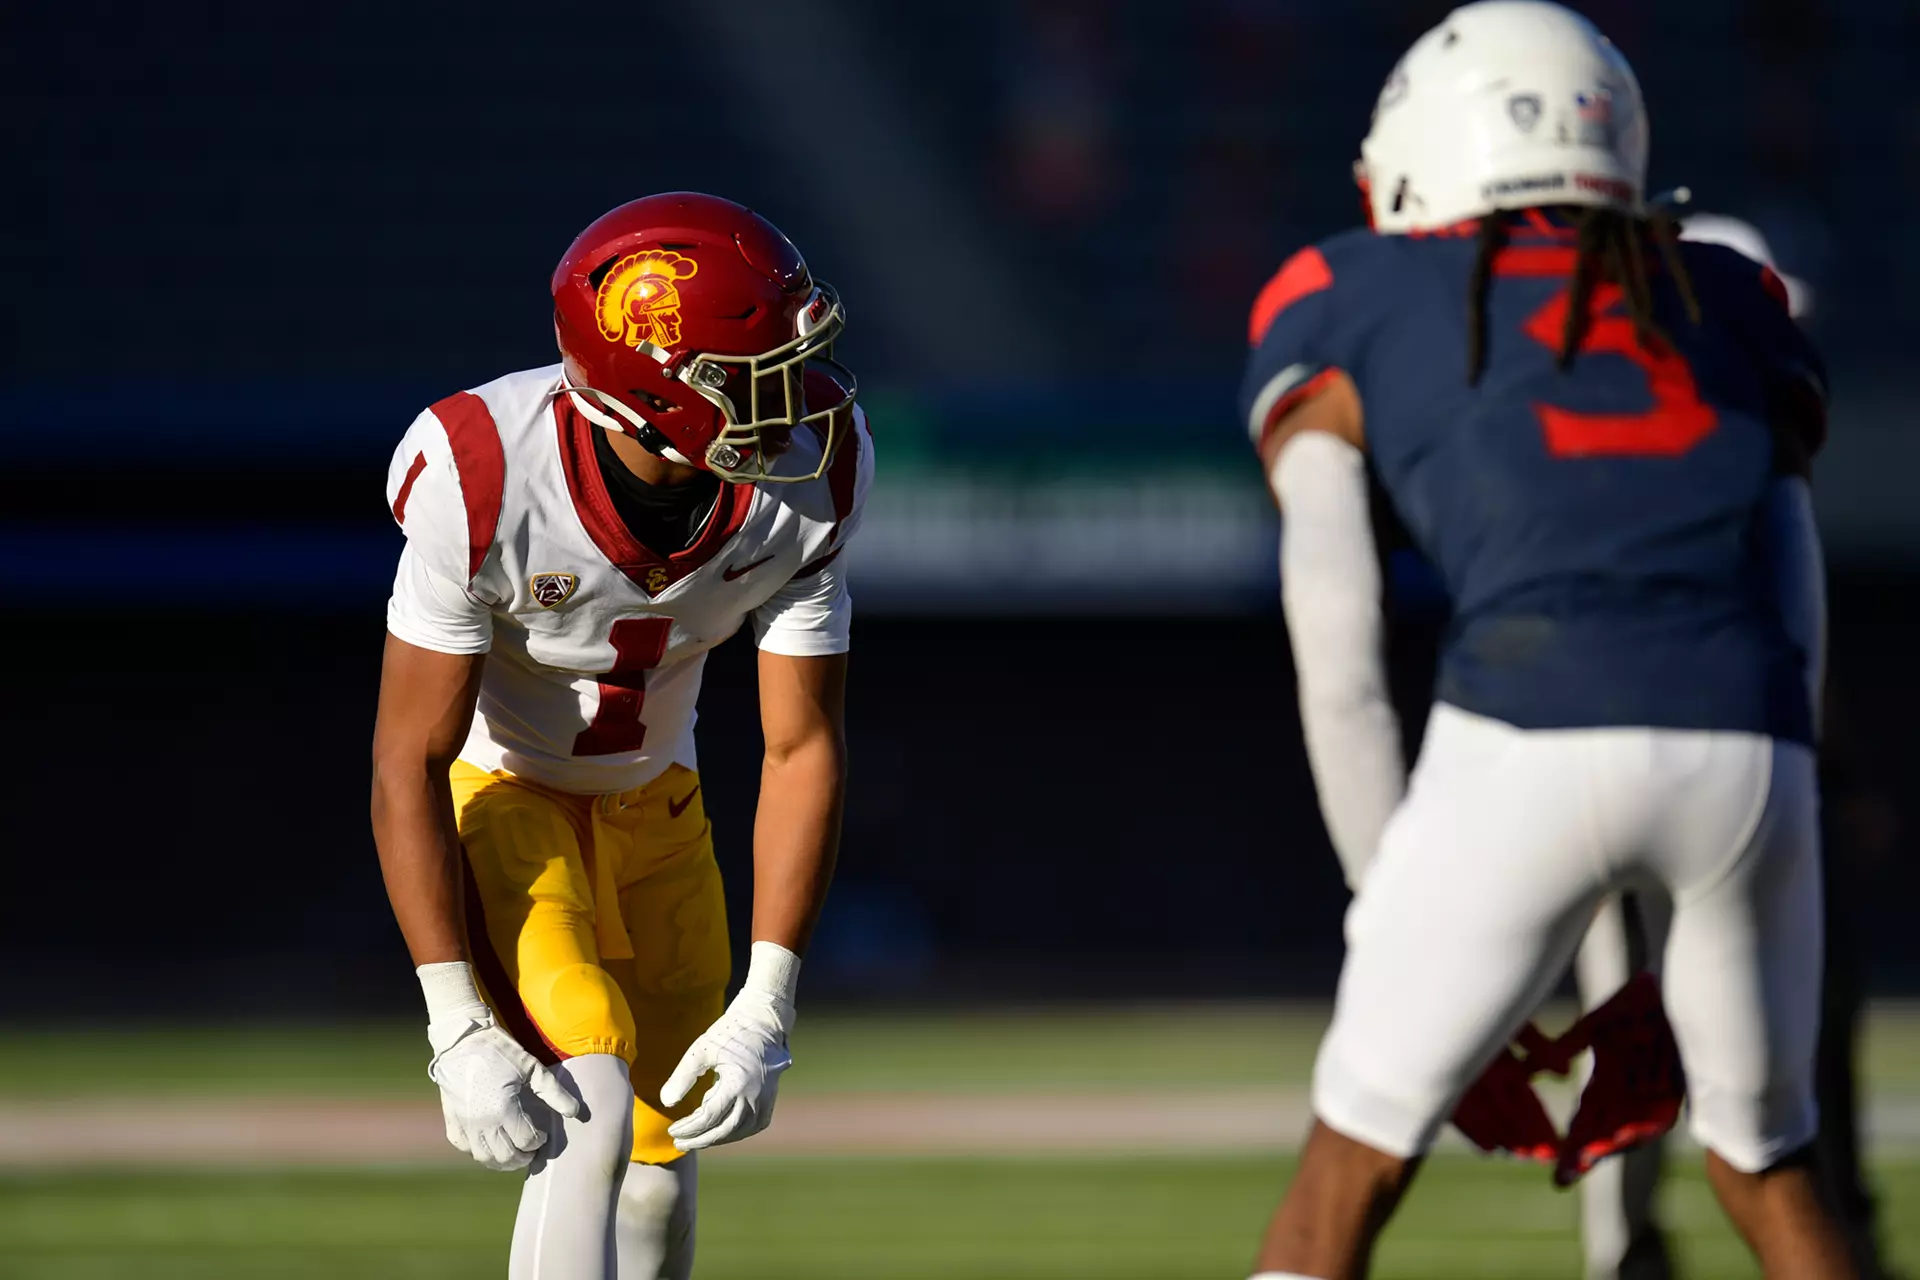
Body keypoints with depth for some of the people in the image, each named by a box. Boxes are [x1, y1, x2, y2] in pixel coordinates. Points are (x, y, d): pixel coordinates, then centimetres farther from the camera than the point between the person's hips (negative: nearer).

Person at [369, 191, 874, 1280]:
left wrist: (765, 1015, -18)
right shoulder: (488, 484, -34)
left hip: (649, 801, 5)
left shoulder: (809, 481, -22)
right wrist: (460, 1034, -32)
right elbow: (410, 763, -27)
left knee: (658, 1174, 8)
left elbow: (804, 748, -13)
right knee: (588, 1118, -24)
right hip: (492, 791, -5)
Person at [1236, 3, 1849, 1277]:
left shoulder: (1340, 315, 22)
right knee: (1768, 1174, 25)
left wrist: (1398, 932, 20)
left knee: (1351, 1171, 15)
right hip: (1747, 758, 3)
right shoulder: (1736, 311, 30)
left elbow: (1340, 671, 14)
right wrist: (1675, 993, 27)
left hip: (1528, 745, -3)